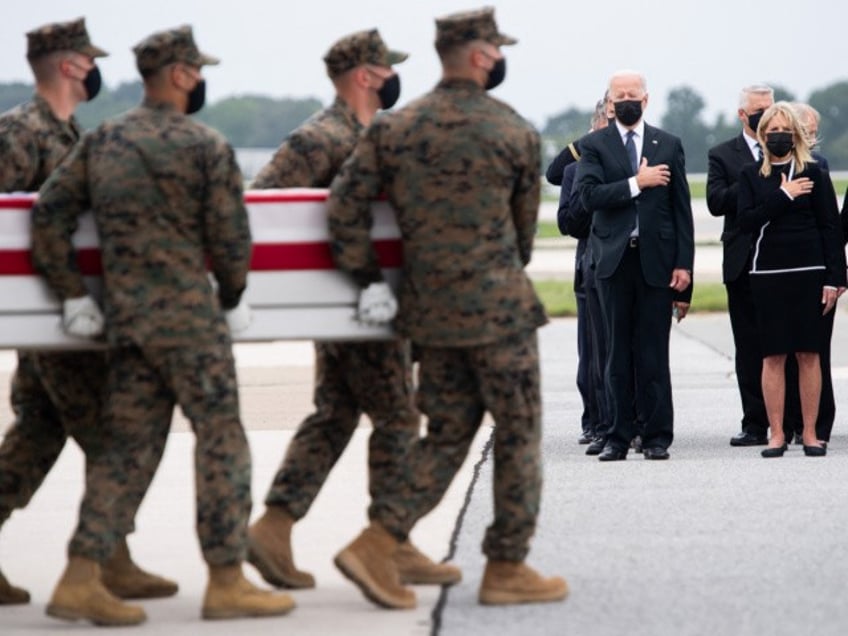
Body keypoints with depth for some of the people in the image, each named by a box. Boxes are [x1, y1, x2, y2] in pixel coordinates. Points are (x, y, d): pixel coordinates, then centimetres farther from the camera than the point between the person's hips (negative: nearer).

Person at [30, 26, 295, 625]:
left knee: (129, 446, 10)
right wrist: (232, 298, 10)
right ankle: (227, 582, 5)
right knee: (222, 441, 2)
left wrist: (75, 293, 10)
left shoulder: (102, 142, 9)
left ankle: (81, 580, 4)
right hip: (187, 316, -6)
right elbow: (231, 237, -7)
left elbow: (49, 214, 5)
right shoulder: (207, 147, -7)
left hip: (124, 317, 6)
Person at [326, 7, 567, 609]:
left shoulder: (393, 129, 3)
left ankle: (377, 547, 2)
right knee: (518, 435, 8)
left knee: (448, 434, 14)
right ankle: (507, 569, 12)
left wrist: (367, 278, 8)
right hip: (498, 307, -5)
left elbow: (346, 203, -2)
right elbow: (524, 225, 5)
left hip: (430, 310, 5)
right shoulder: (516, 132, -5)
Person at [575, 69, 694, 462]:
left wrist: (683, 264, -1)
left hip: (656, 260, 0)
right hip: (614, 260, 0)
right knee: (618, 353, 3)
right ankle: (618, 437, 6)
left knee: (654, 353, 0)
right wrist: (637, 183, -14)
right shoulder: (594, 145, 5)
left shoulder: (668, 145, 9)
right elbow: (589, 195, -10)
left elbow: (681, 209, 7)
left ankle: (657, 437, 5)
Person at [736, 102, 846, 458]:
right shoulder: (751, 176, 7)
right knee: (773, 356, 0)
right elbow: (746, 221, -4)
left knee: (808, 354, 1)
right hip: (767, 273, 1)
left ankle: (810, 433, 7)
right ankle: (776, 434, 4)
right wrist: (783, 196, -11)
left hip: (808, 271, -1)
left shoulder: (812, 173, 4)